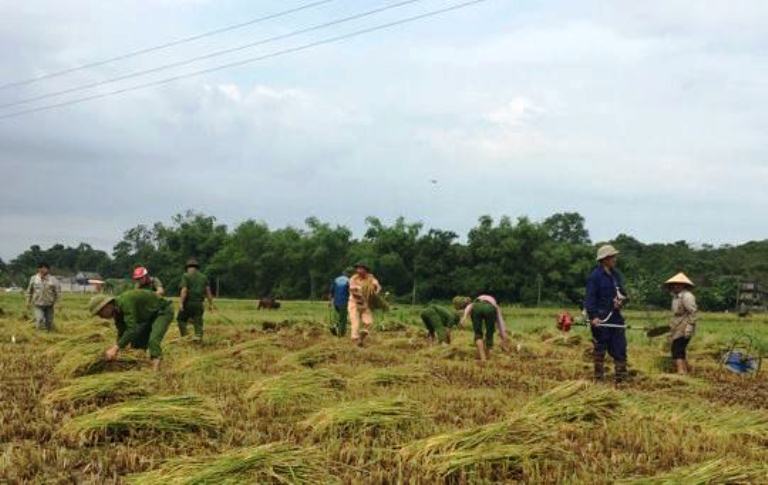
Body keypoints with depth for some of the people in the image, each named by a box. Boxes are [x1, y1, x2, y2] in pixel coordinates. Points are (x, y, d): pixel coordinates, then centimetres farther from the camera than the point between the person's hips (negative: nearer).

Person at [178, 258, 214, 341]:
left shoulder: (186, 276, -2)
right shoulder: (203, 277, 11)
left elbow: (184, 290, -13)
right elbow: (208, 291, 5)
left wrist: (181, 303, -16)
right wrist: (211, 304, 7)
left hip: (188, 303, -3)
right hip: (199, 303, 3)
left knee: (181, 319, 14)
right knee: (198, 322, 6)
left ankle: (184, 336, 3)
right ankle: (199, 338, -1)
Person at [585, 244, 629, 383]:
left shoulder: (616, 274, 12)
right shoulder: (595, 276, -11)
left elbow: (622, 293, 21)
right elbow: (590, 298, -15)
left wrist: (621, 300, -3)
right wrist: (593, 317, -24)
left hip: (615, 316, 7)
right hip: (601, 317, -7)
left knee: (620, 347, 5)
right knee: (600, 348, 2)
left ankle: (621, 377, 11)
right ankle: (599, 377, 11)